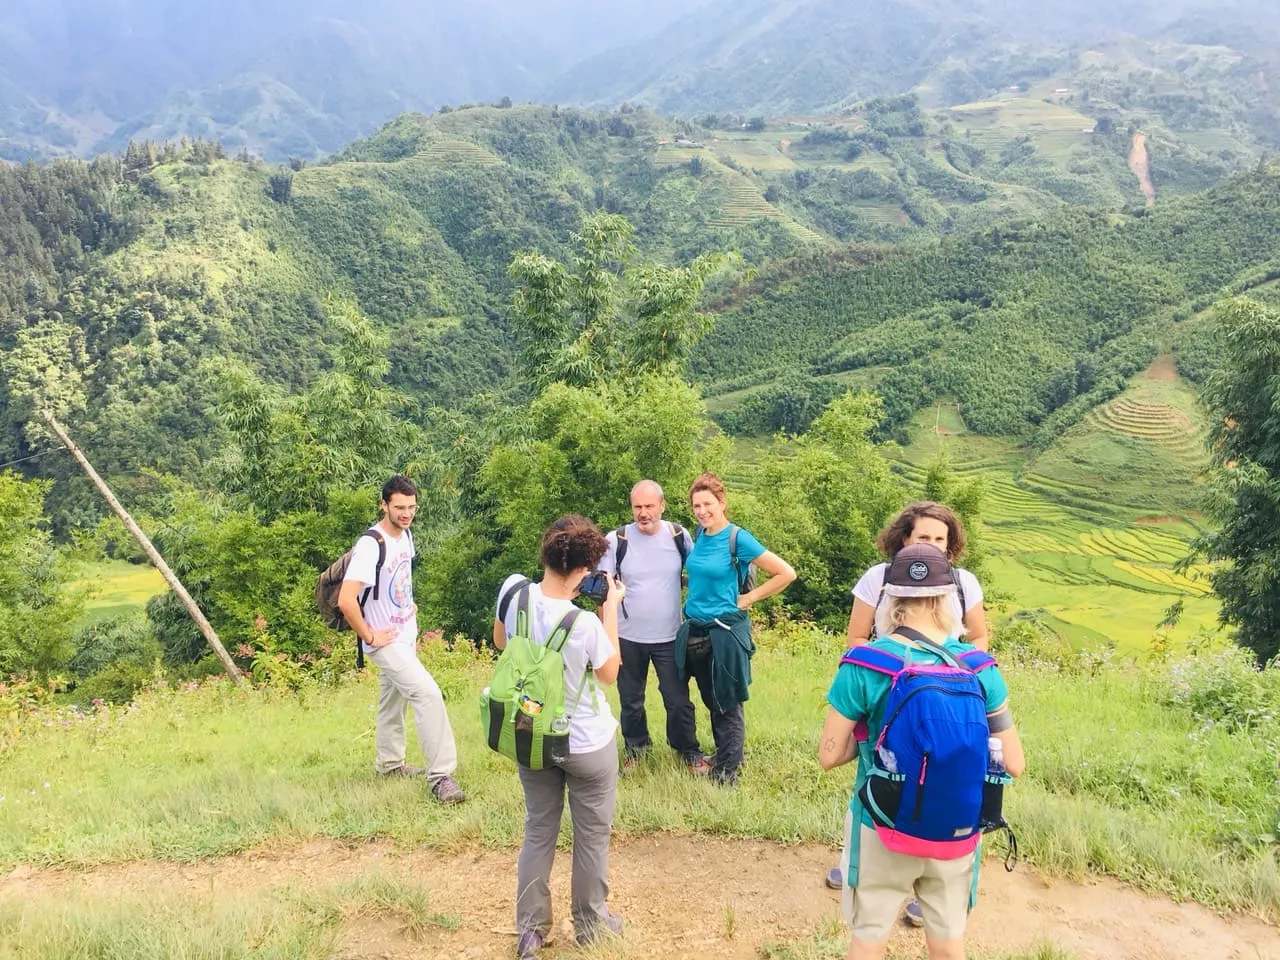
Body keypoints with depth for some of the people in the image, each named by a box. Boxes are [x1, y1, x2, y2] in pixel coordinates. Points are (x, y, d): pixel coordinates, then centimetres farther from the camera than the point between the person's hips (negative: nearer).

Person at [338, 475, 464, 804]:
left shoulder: (406, 535, 3)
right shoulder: (371, 545, -25)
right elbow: (346, 601, -30)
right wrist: (369, 637, -22)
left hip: (406, 637, 9)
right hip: (386, 641, -9)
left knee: (393, 701, 22)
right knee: (429, 693, -19)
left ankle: (390, 764, 39)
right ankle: (440, 776, -14)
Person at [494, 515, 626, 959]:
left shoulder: (514, 589, -17)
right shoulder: (585, 623, -29)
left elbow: (500, 641, 5)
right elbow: (610, 673, -8)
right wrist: (610, 610, -8)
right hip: (587, 745, -4)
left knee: (538, 831, 19)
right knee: (592, 835, 17)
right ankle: (590, 923, 33)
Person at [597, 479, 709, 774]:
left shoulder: (679, 536, -5)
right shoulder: (616, 540, -9)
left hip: (670, 637, 0)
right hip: (628, 638, 0)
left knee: (678, 700, 6)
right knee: (630, 701, 15)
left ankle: (690, 751, 28)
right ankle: (635, 748, 38)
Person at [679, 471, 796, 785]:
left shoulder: (738, 539, -14)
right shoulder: (699, 534, 4)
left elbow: (786, 573, -15)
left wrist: (749, 598, -11)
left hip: (725, 632, -6)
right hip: (694, 630, 6)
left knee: (727, 706, 4)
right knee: (711, 702, 17)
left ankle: (727, 773, 16)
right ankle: (724, 756, 33)